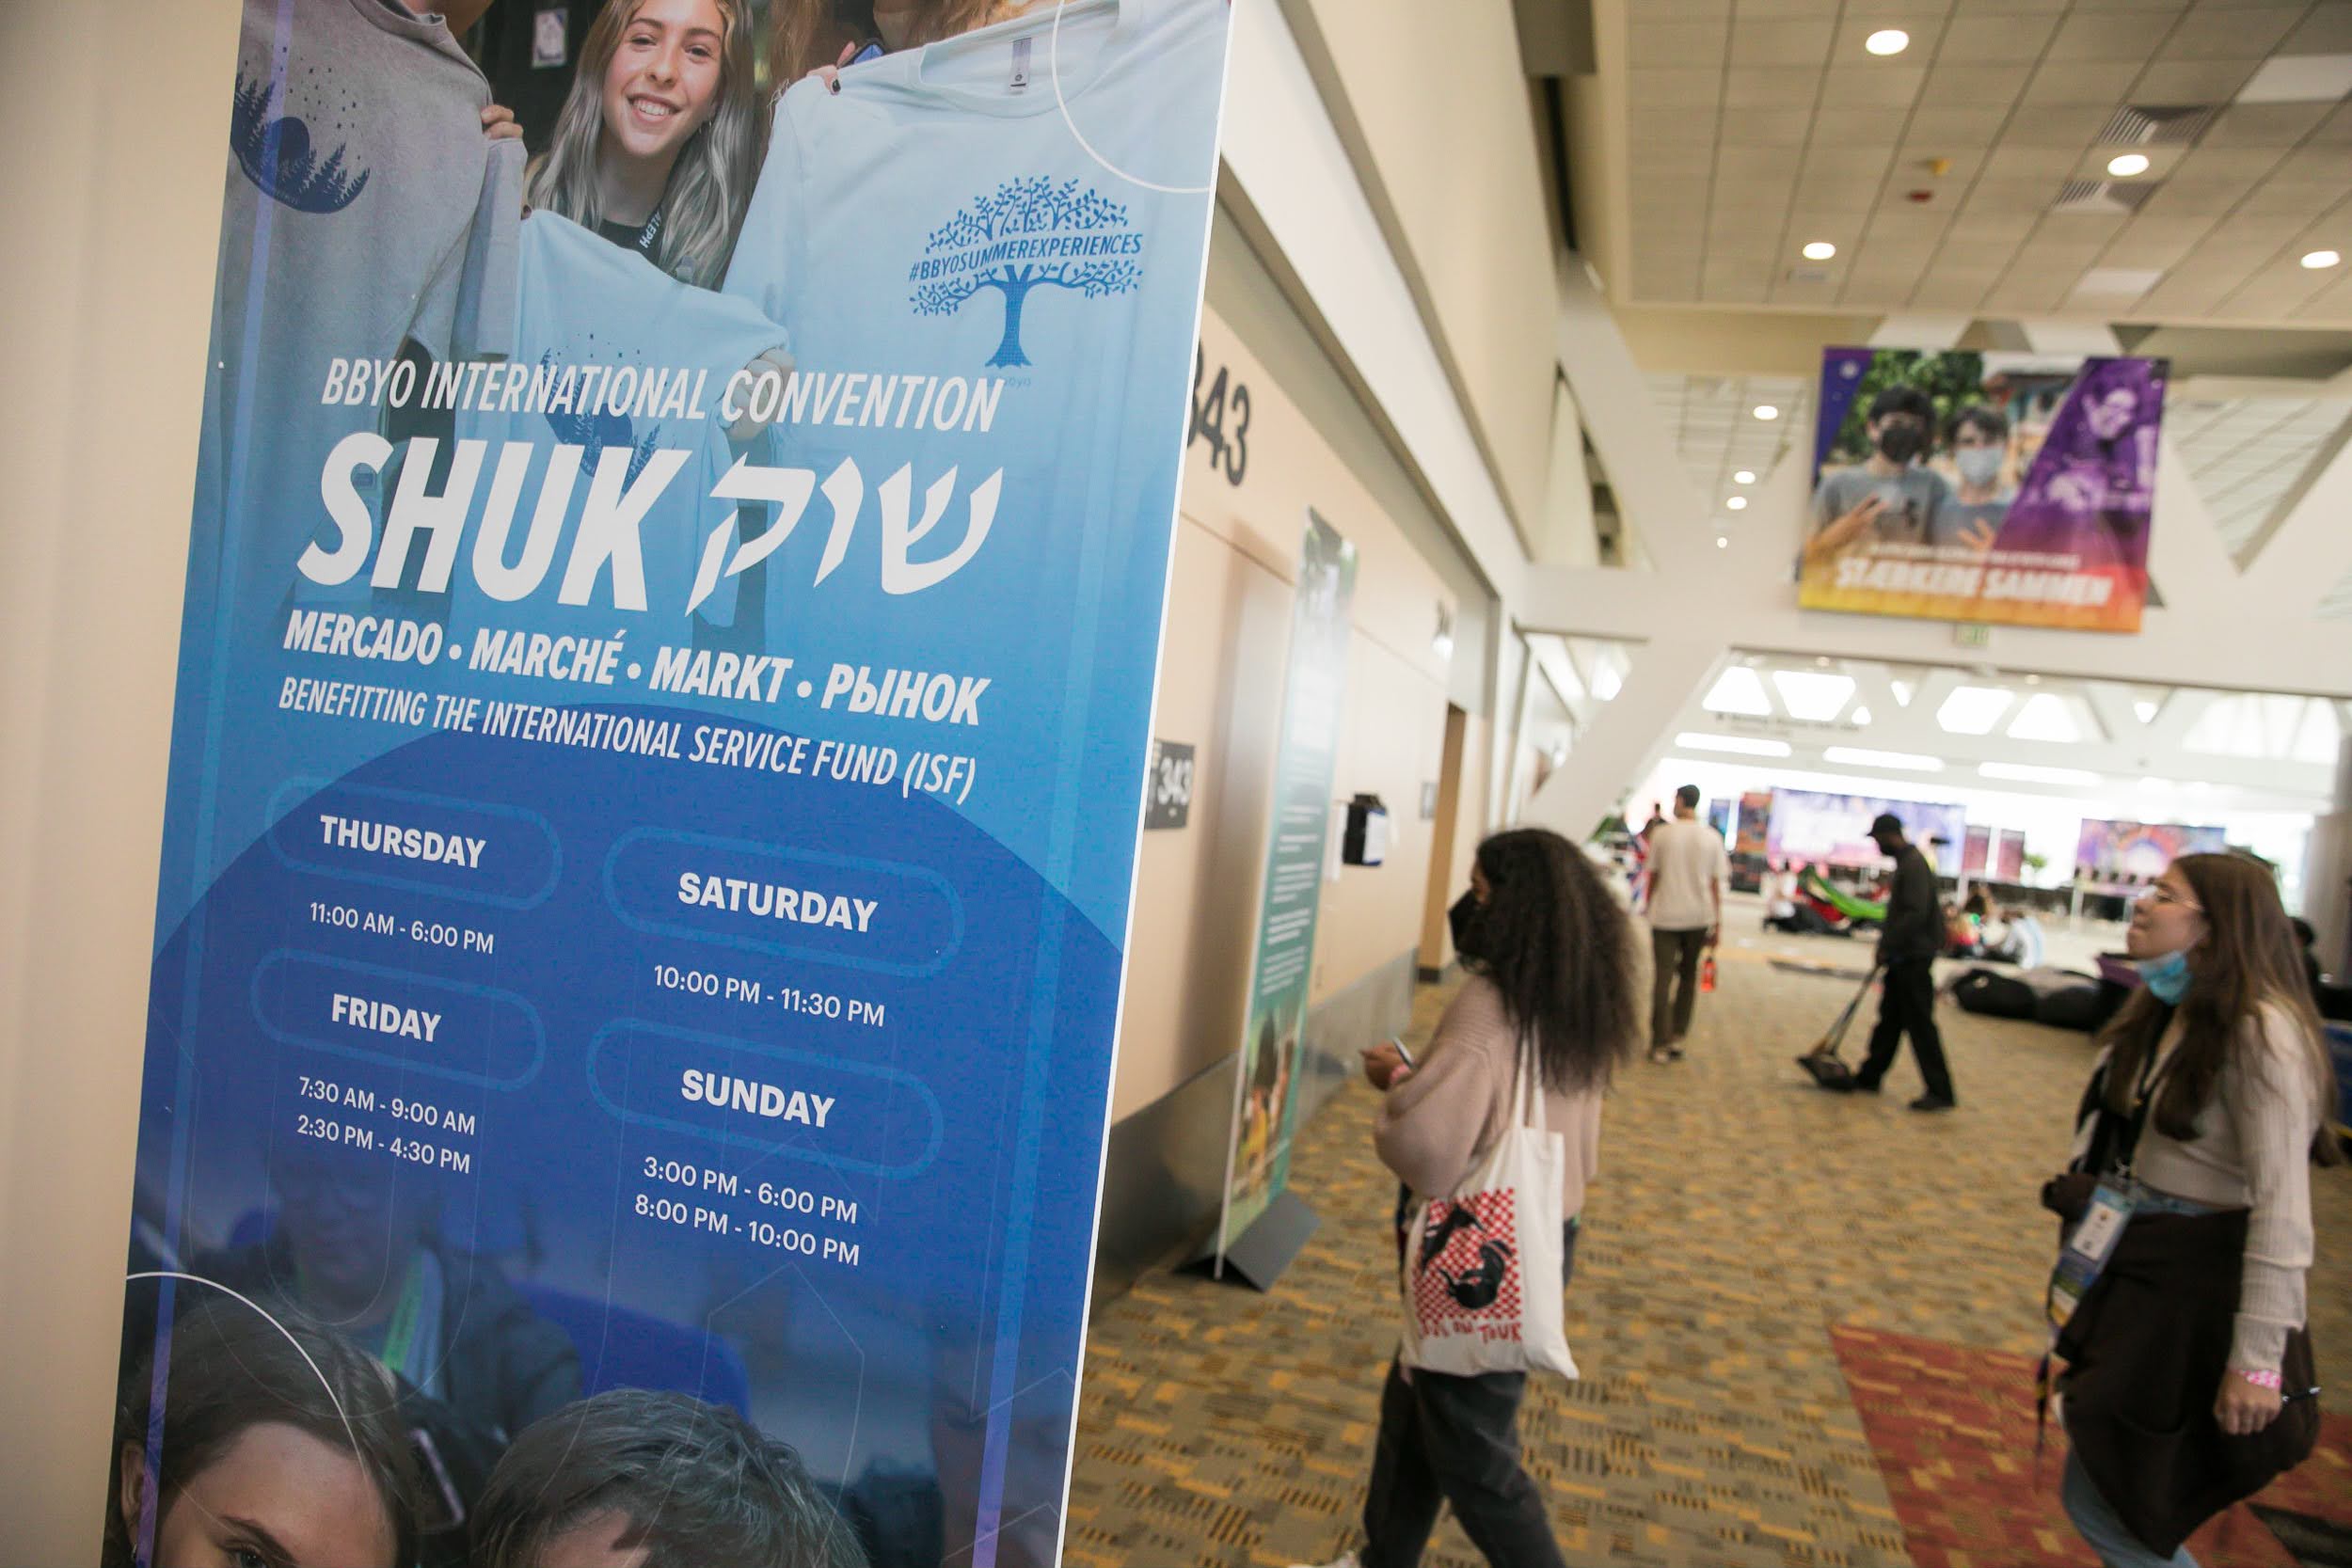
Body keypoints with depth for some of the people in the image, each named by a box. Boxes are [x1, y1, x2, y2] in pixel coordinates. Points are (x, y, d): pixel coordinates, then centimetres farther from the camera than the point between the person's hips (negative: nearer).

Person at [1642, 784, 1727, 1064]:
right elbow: (1715, 883, 1)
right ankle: (1678, 1037, 15)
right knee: (1688, 976, 16)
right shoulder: (1712, 838, 1)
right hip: (1698, 917, 2)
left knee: (1663, 978, 1)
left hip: (1665, 915, -2)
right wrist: (1717, 923, 6)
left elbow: (1653, 876, 2)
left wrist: (1649, 906, 16)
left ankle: (1660, 1044, -2)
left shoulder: (1662, 834, -3)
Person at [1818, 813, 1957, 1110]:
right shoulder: (1905, 863, 15)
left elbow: (1916, 914, -24)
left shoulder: (1914, 864, -17)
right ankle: (1868, 1078, 22)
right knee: (1889, 1019, 14)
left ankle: (1940, 1092, 0)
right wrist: (1887, 944, 16)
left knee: (1920, 1024, -6)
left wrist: (1888, 946, -18)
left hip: (1914, 958, -10)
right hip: (1903, 958, 10)